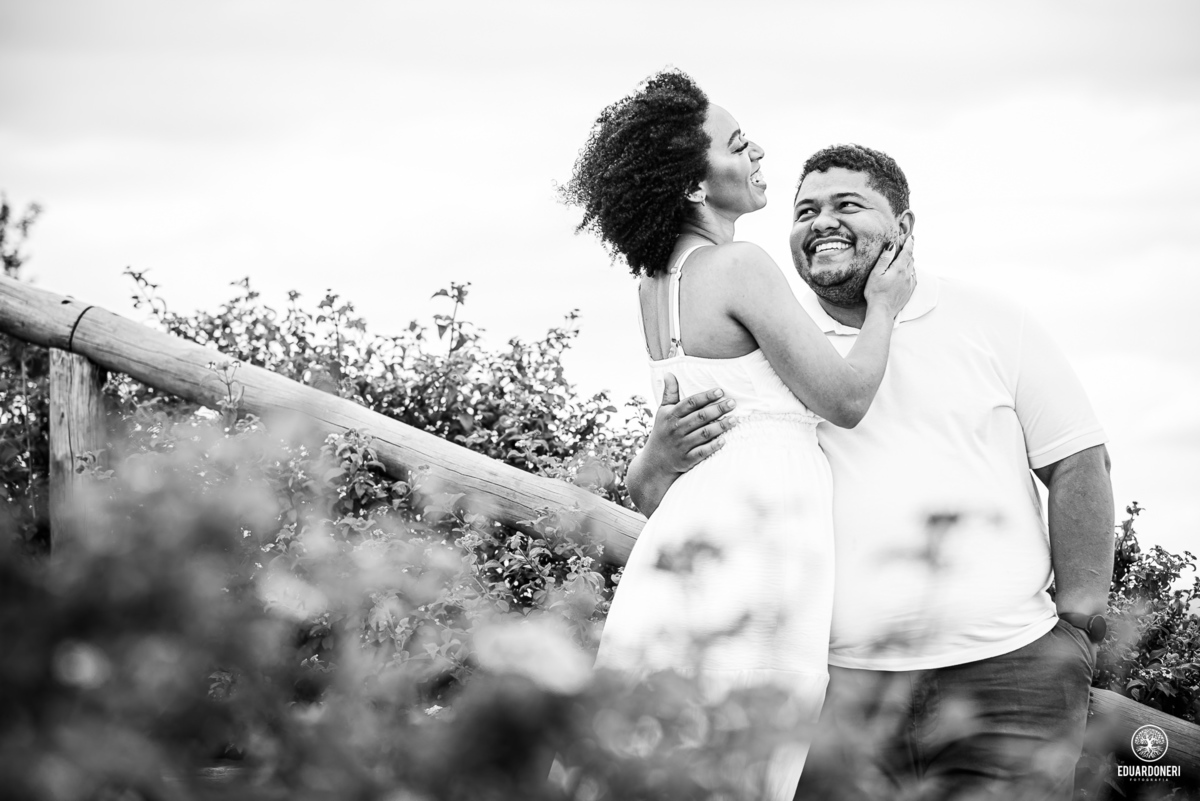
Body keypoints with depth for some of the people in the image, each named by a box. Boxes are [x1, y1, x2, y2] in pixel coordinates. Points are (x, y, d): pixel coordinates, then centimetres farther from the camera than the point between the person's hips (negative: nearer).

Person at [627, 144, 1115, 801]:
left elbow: (1076, 464, 7)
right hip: (841, 685, 0)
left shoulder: (989, 323, 6)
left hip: (1006, 673, 0)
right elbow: (656, 501, 6)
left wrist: (1080, 618, 0)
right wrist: (662, 459, -18)